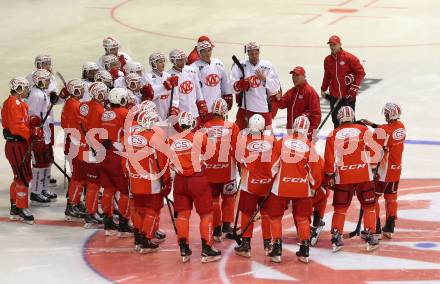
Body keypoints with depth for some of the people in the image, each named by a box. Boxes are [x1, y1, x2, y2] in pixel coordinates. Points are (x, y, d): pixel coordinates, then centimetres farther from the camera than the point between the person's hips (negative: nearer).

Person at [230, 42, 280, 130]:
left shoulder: (267, 65, 6)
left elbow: (275, 86, 1)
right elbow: (234, 86, -4)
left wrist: (264, 79, -14)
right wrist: (243, 84, -24)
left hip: (264, 108, 1)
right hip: (245, 107, -1)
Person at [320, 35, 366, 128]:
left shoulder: (349, 58, -10)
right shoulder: (327, 60, 7)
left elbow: (361, 72, -9)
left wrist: (354, 87, -13)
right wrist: (323, 89, 17)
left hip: (348, 96, -5)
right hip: (334, 96, 5)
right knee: (336, 120, 11)